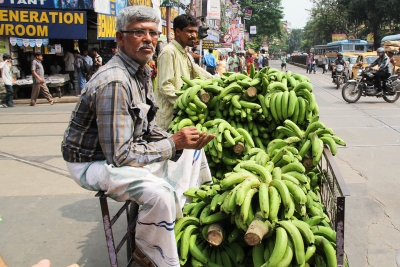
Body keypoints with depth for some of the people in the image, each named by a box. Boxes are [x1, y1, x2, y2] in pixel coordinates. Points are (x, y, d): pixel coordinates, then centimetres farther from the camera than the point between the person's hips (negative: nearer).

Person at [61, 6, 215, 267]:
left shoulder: (143, 72, 2)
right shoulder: (114, 83, -29)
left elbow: (148, 129, 8)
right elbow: (120, 155, -30)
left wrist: (179, 139, -11)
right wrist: (173, 142, -22)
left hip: (124, 149, 10)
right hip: (94, 162, -9)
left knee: (193, 150, 11)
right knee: (158, 191, -33)